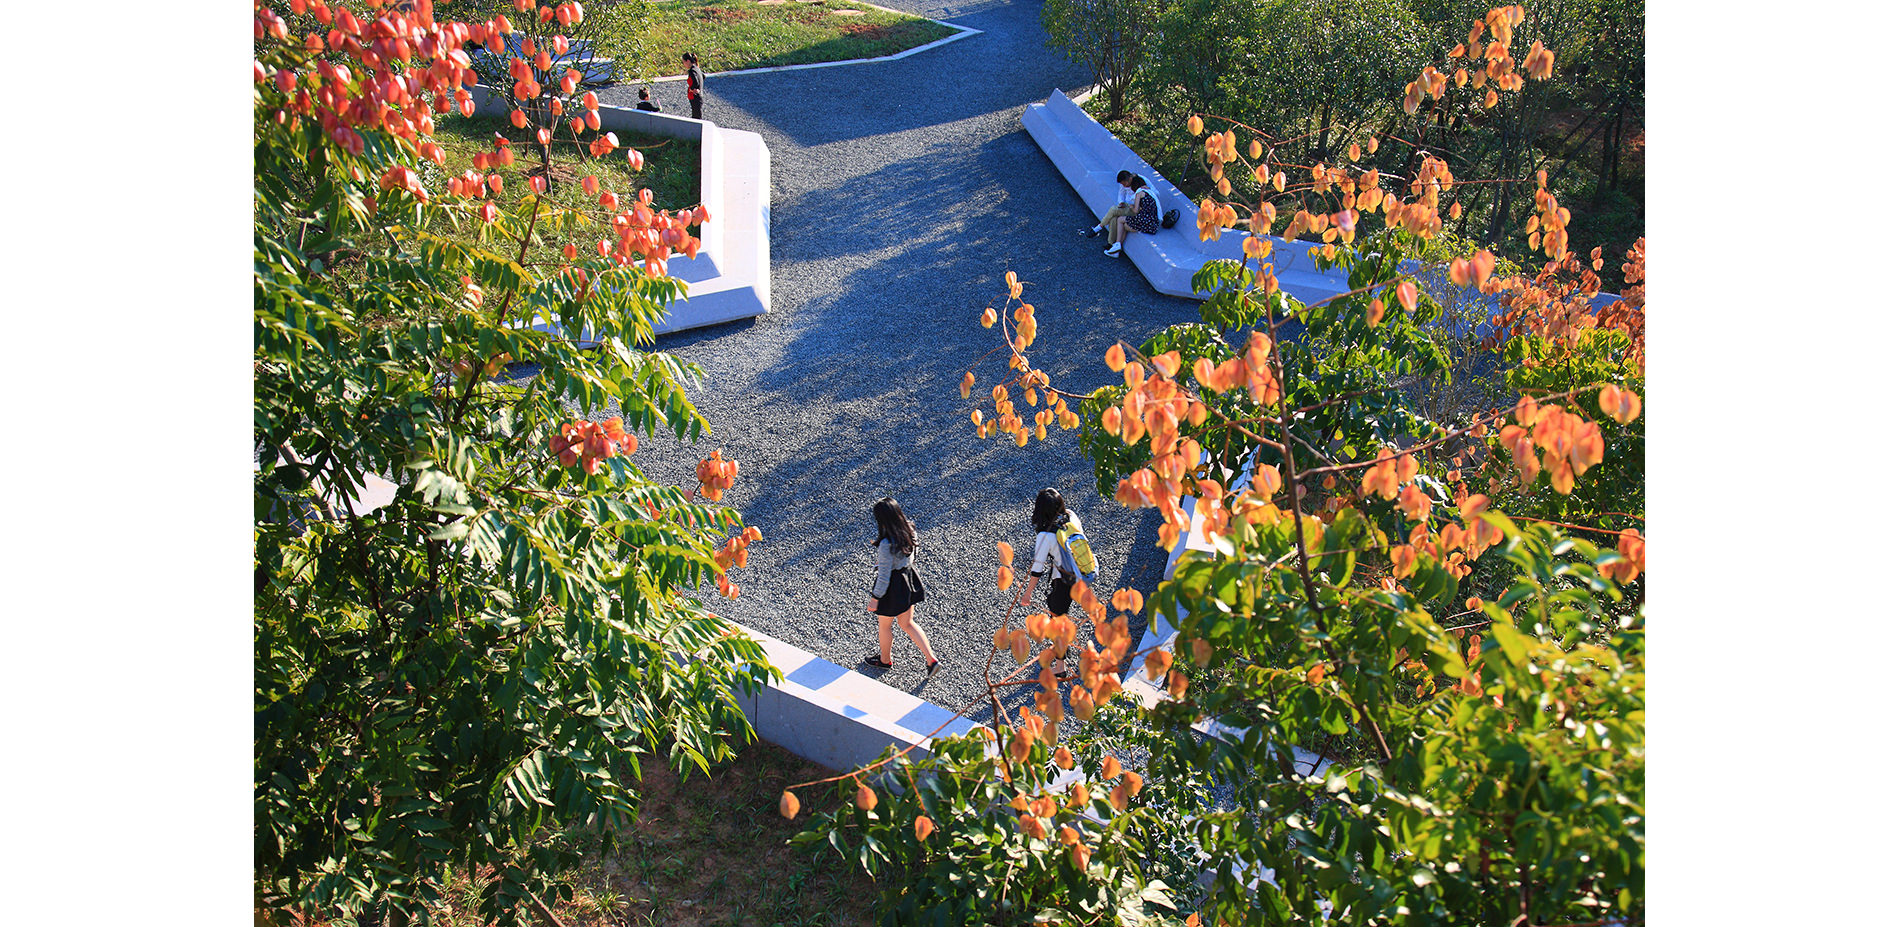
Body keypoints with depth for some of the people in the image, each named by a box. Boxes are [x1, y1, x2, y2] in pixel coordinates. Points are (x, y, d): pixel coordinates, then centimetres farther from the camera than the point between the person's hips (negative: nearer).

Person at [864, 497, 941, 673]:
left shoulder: (886, 544, -32)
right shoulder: (910, 530, -11)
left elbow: (884, 577, -24)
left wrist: (875, 598, -11)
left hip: (893, 587, -7)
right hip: (909, 578, 7)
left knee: (884, 625, 21)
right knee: (906, 623, 25)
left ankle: (884, 660, 45)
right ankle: (931, 659, 21)